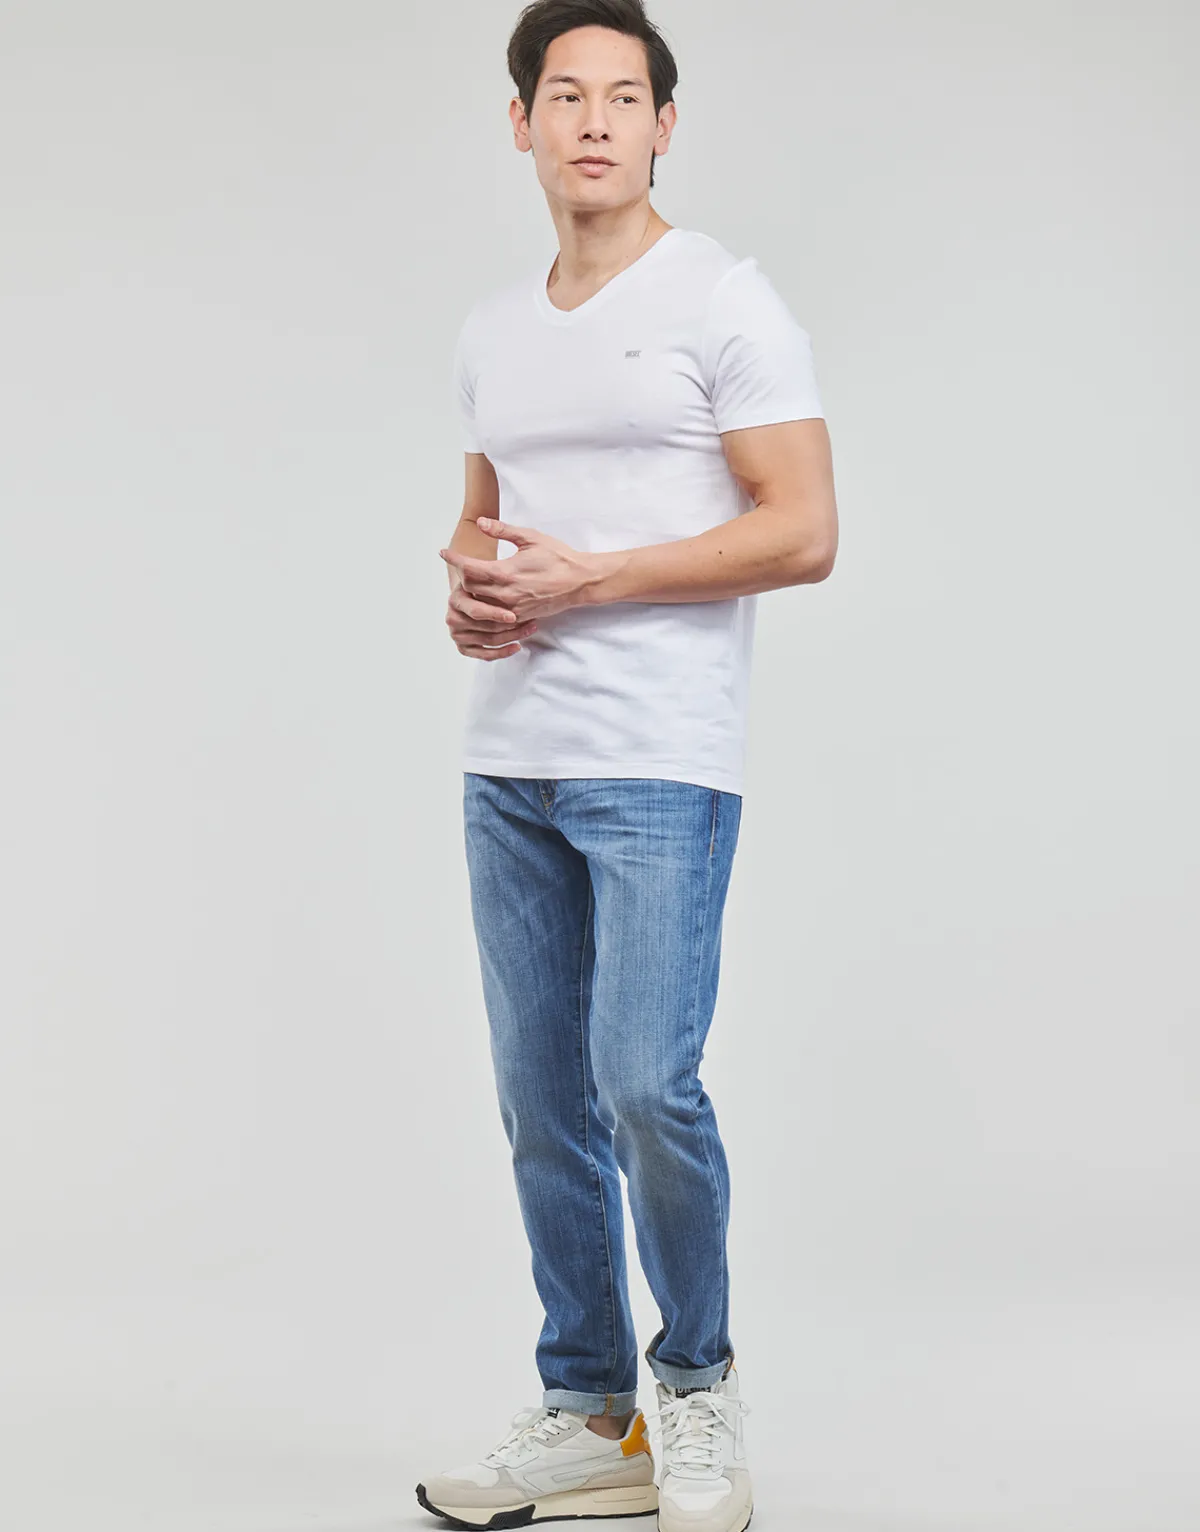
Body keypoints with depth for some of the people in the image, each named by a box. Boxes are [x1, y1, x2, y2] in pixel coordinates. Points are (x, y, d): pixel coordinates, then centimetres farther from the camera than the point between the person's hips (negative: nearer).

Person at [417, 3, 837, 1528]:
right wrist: (466, 578, 3)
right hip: (507, 765, 6)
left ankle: (696, 1385, 12)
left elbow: (804, 533, -10)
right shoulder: (492, 329, 17)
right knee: (544, 1102, 8)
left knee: (646, 1086, -12)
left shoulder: (722, 299, -3)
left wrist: (580, 576, -14)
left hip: (659, 762, -6)